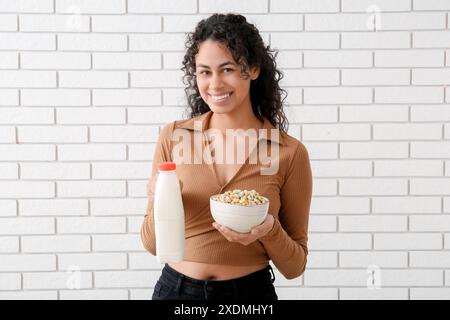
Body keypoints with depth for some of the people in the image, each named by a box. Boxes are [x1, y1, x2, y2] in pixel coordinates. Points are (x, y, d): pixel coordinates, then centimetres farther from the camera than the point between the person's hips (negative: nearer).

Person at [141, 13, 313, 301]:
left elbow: (295, 266, -3)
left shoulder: (290, 152, -11)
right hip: (175, 288, 2)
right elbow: (153, 245, 0)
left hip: (250, 290, -1)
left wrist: (269, 231, -22)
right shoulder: (173, 136, -7)